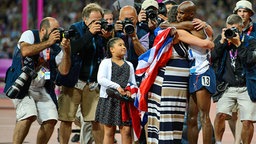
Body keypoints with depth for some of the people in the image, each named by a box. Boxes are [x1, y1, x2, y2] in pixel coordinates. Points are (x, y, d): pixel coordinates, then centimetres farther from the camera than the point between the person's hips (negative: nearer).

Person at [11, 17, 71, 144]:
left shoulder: (55, 48, 7)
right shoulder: (29, 35, -4)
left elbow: (64, 70, -2)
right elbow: (25, 51, -26)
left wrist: (66, 51, -16)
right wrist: (49, 42, -22)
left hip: (41, 89, 6)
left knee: (51, 120, -8)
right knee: (29, 116, -27)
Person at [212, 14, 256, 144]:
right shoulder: (221, 39, 9)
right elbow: (212, 57, -3)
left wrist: (238, 44, -17)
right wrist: (222, 42, -10)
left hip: (245, 88, -1)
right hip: (227, 88, 1)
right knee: (221, 114, -19)